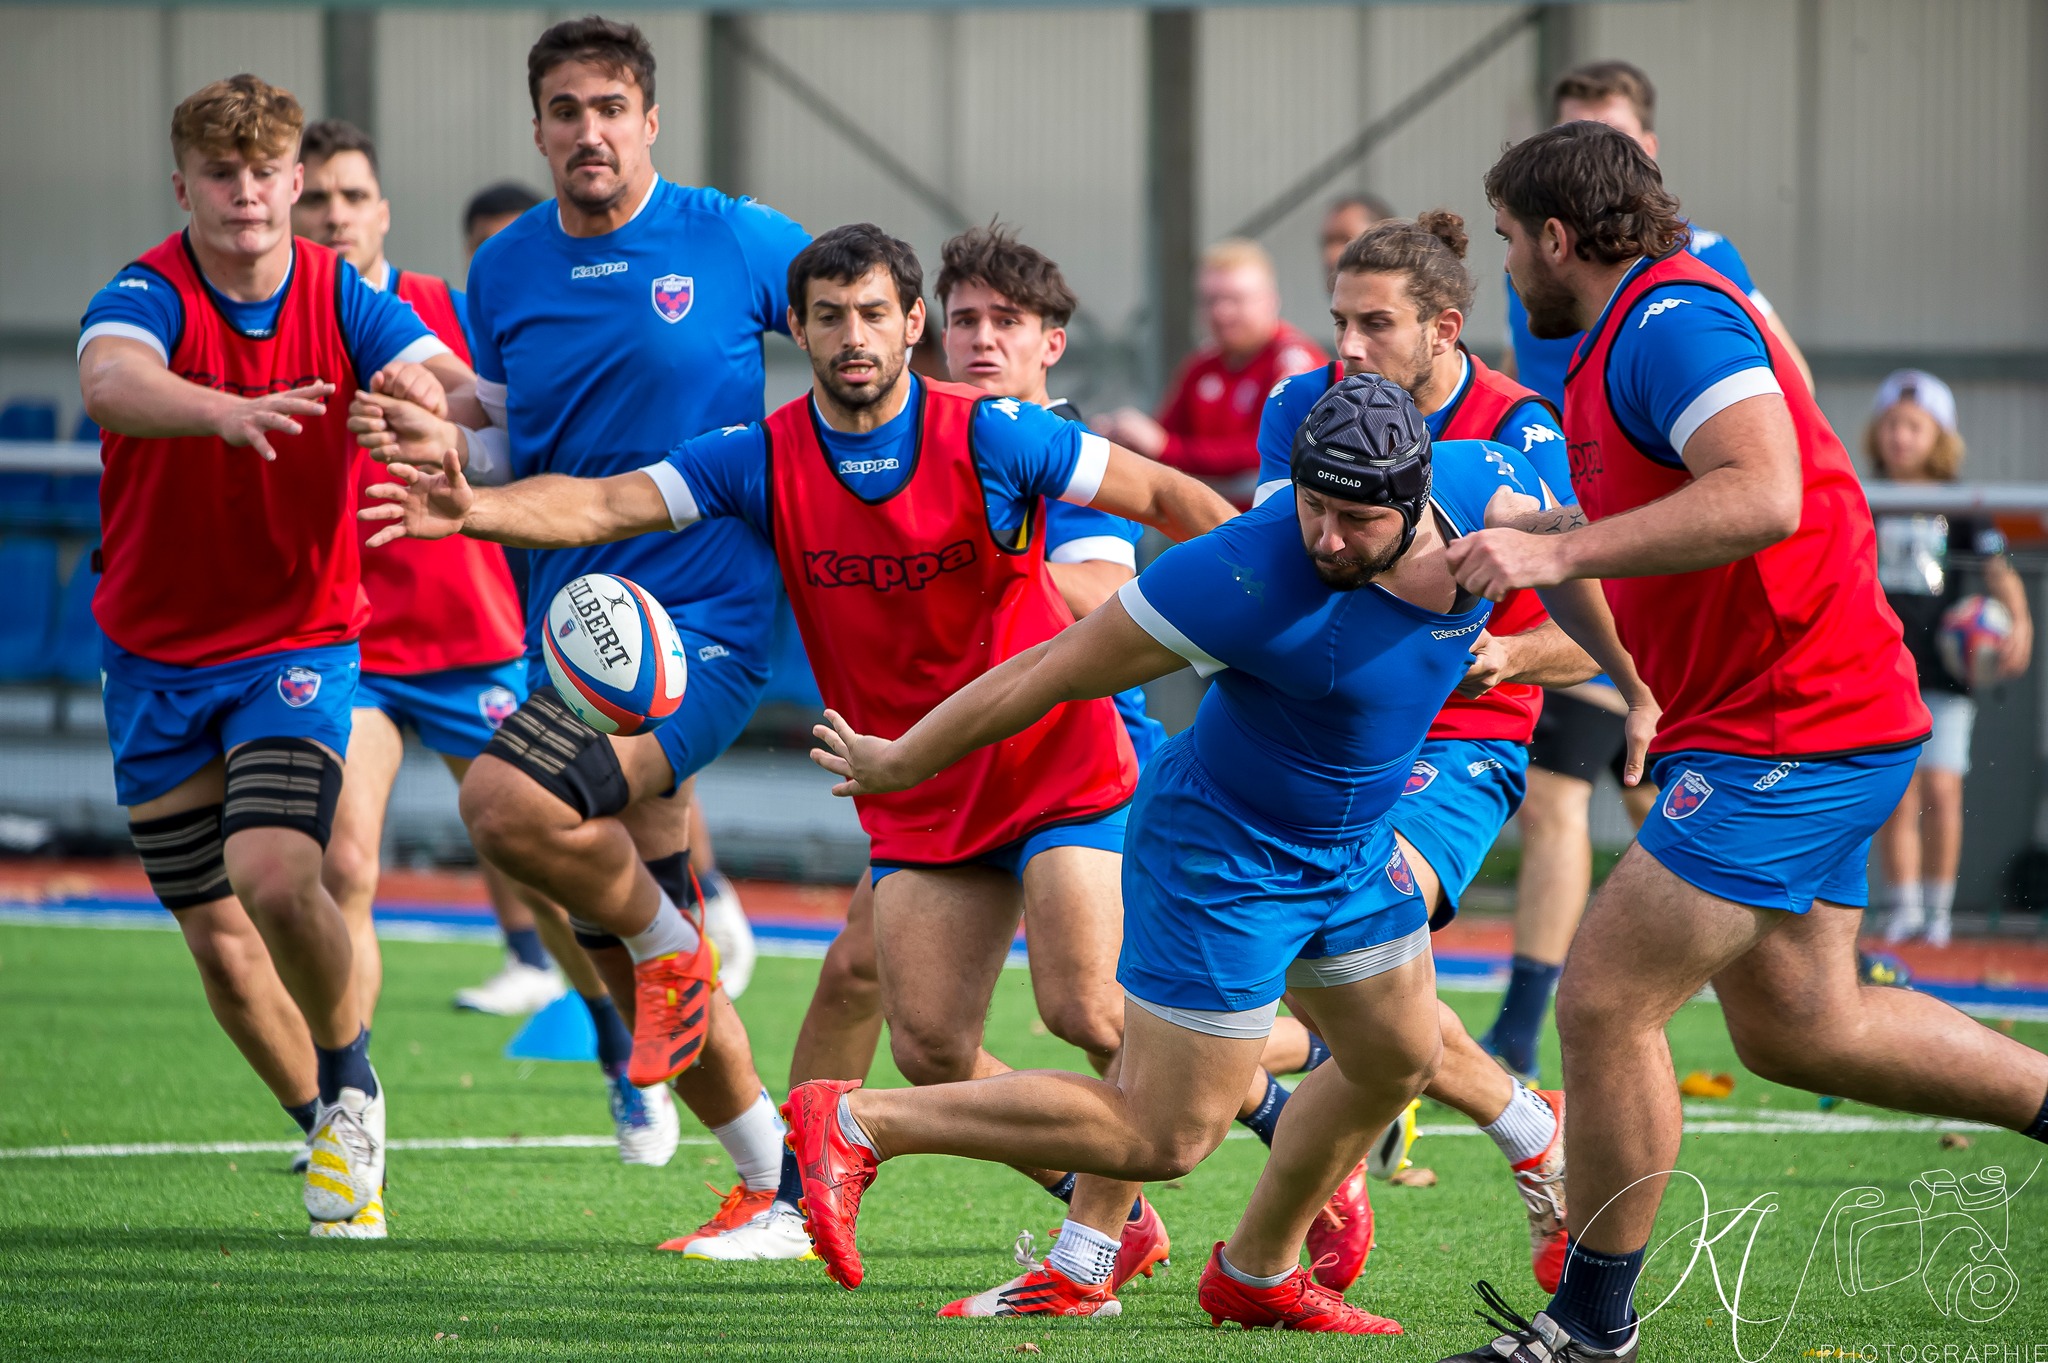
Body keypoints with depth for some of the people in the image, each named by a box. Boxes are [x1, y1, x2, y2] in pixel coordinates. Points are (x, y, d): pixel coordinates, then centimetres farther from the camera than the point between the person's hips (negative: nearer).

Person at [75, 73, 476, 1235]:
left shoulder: (346, 301, -8)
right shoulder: (146, 296, -15)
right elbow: (111, 383, -39)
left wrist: (430, 395, -47)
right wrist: (226, 411, -60)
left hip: (299, 643, -1)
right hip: (159, 659, 1)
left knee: (276, 876, -23)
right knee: (218, 941, 5)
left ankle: (353, 1086, 3)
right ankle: (330, 1137, 28)